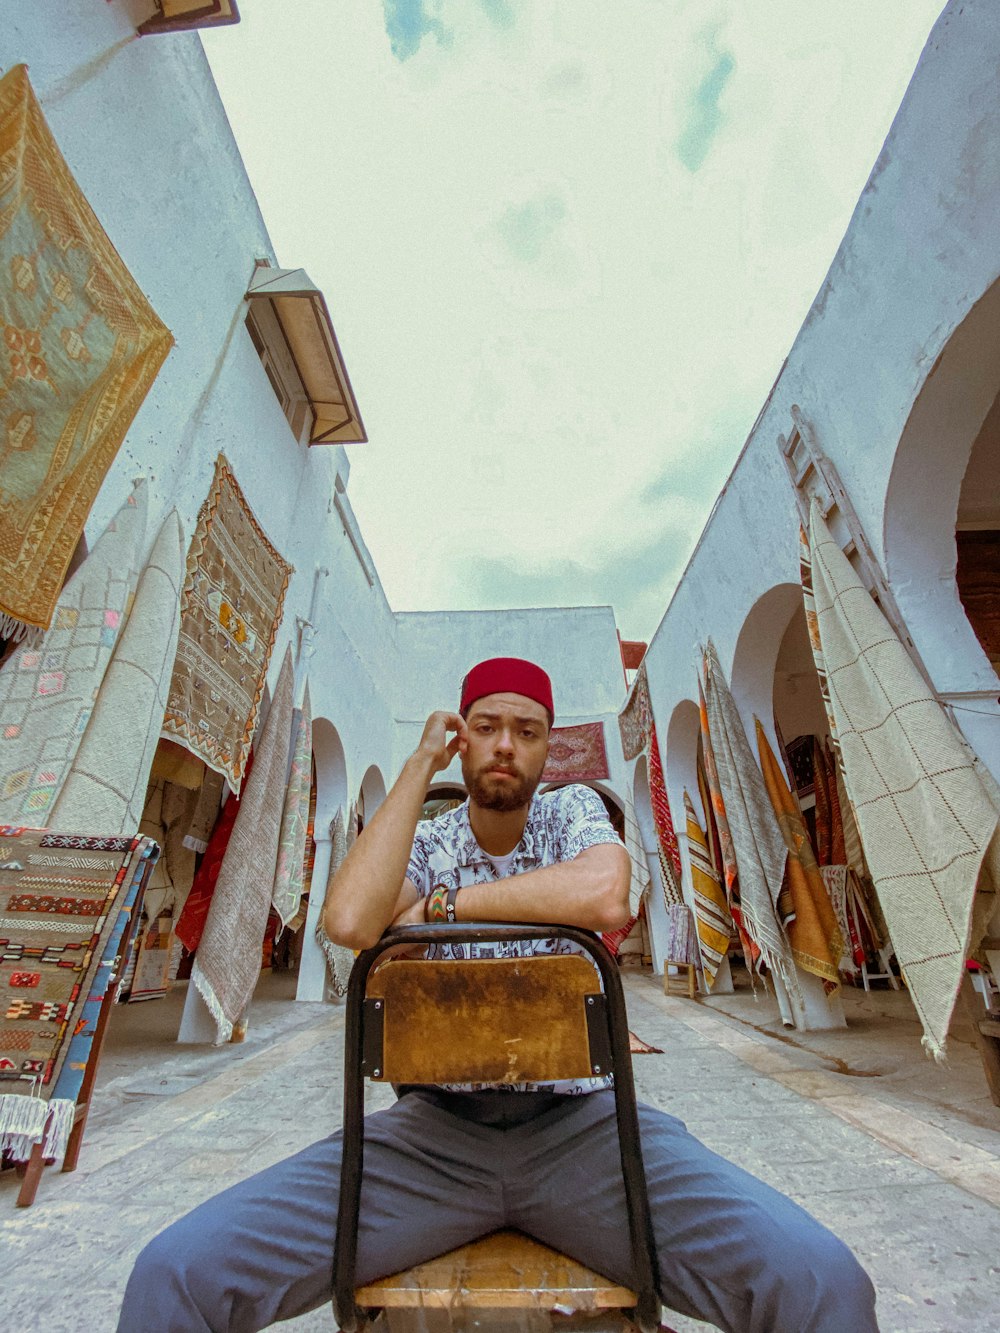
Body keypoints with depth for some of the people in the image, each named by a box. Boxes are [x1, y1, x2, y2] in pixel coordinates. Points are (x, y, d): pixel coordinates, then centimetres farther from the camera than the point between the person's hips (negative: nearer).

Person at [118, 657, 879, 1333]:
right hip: (431, 1131, 1)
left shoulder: (574, 811, 1)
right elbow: (348, 922, -17)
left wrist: (442, 904, -11)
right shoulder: (423, 844, 3)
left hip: (579, 1123, 0)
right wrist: (420, 764, -11)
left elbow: (605, 898, -22)